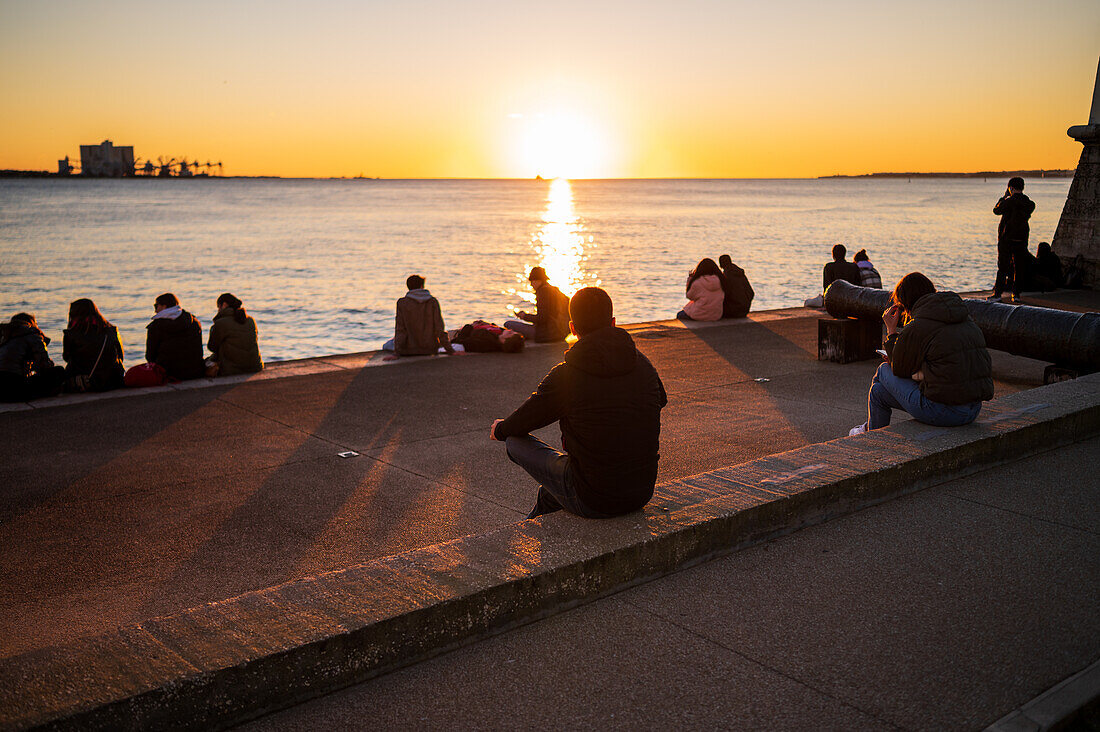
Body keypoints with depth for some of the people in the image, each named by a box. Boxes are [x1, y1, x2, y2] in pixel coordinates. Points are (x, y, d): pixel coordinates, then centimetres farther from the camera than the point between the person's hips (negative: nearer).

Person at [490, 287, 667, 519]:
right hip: (643, 493, 6)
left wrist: (500, 429, 26)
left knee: (515, 441, 14)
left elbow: (523, 421, 0)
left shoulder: (564, 375, -16)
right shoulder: (644, 366, -1)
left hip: (593, 502, -6)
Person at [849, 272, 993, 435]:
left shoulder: (917, 328, -11)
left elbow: (899, 370, 2)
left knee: (883, 372, 15)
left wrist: (891, 330, 10)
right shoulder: (967, 319, 13)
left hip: (943, 412, -8)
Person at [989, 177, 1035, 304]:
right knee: (1019, 267, 8)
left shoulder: (1009, 201, -14)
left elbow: (996, 210, 0)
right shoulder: (1030, 204, 2)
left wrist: (1004, 197, 12)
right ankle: (1016, 294, 8)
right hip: (1022, 239, 4)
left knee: (1002, 266, -1)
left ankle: (998, 293, -2)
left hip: (1006, 237, -4)